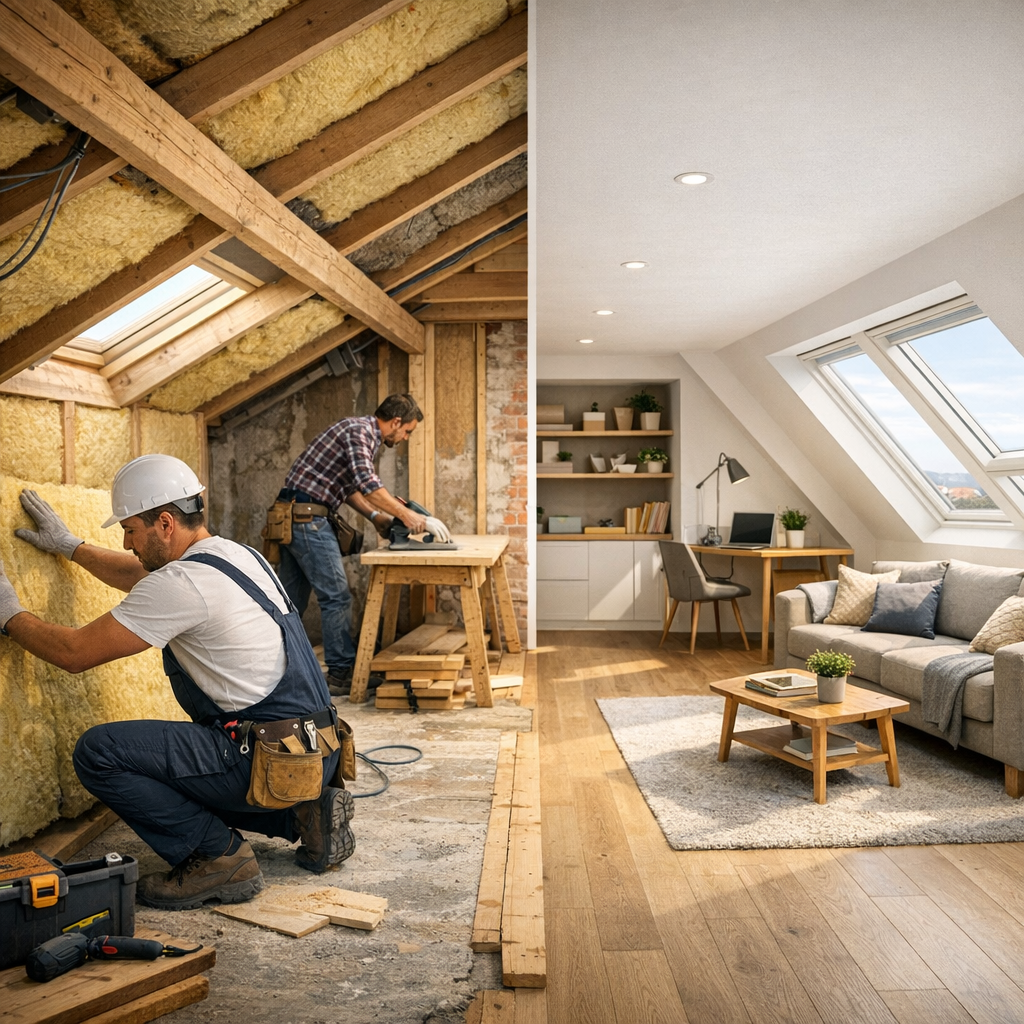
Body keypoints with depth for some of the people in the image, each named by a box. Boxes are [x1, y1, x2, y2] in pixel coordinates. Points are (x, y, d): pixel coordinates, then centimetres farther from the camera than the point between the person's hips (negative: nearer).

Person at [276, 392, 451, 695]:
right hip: (307, 517, -10)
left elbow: (350, 487, 24)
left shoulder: (363, 433, 18)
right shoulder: (359, 430, -13)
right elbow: (367, 484, -26)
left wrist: (375, 517, 13)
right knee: (336, 596, -4)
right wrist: (410, 517, -24)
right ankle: (341, 674, 4)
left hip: (294, 517, 10)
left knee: (292, 599, 16)